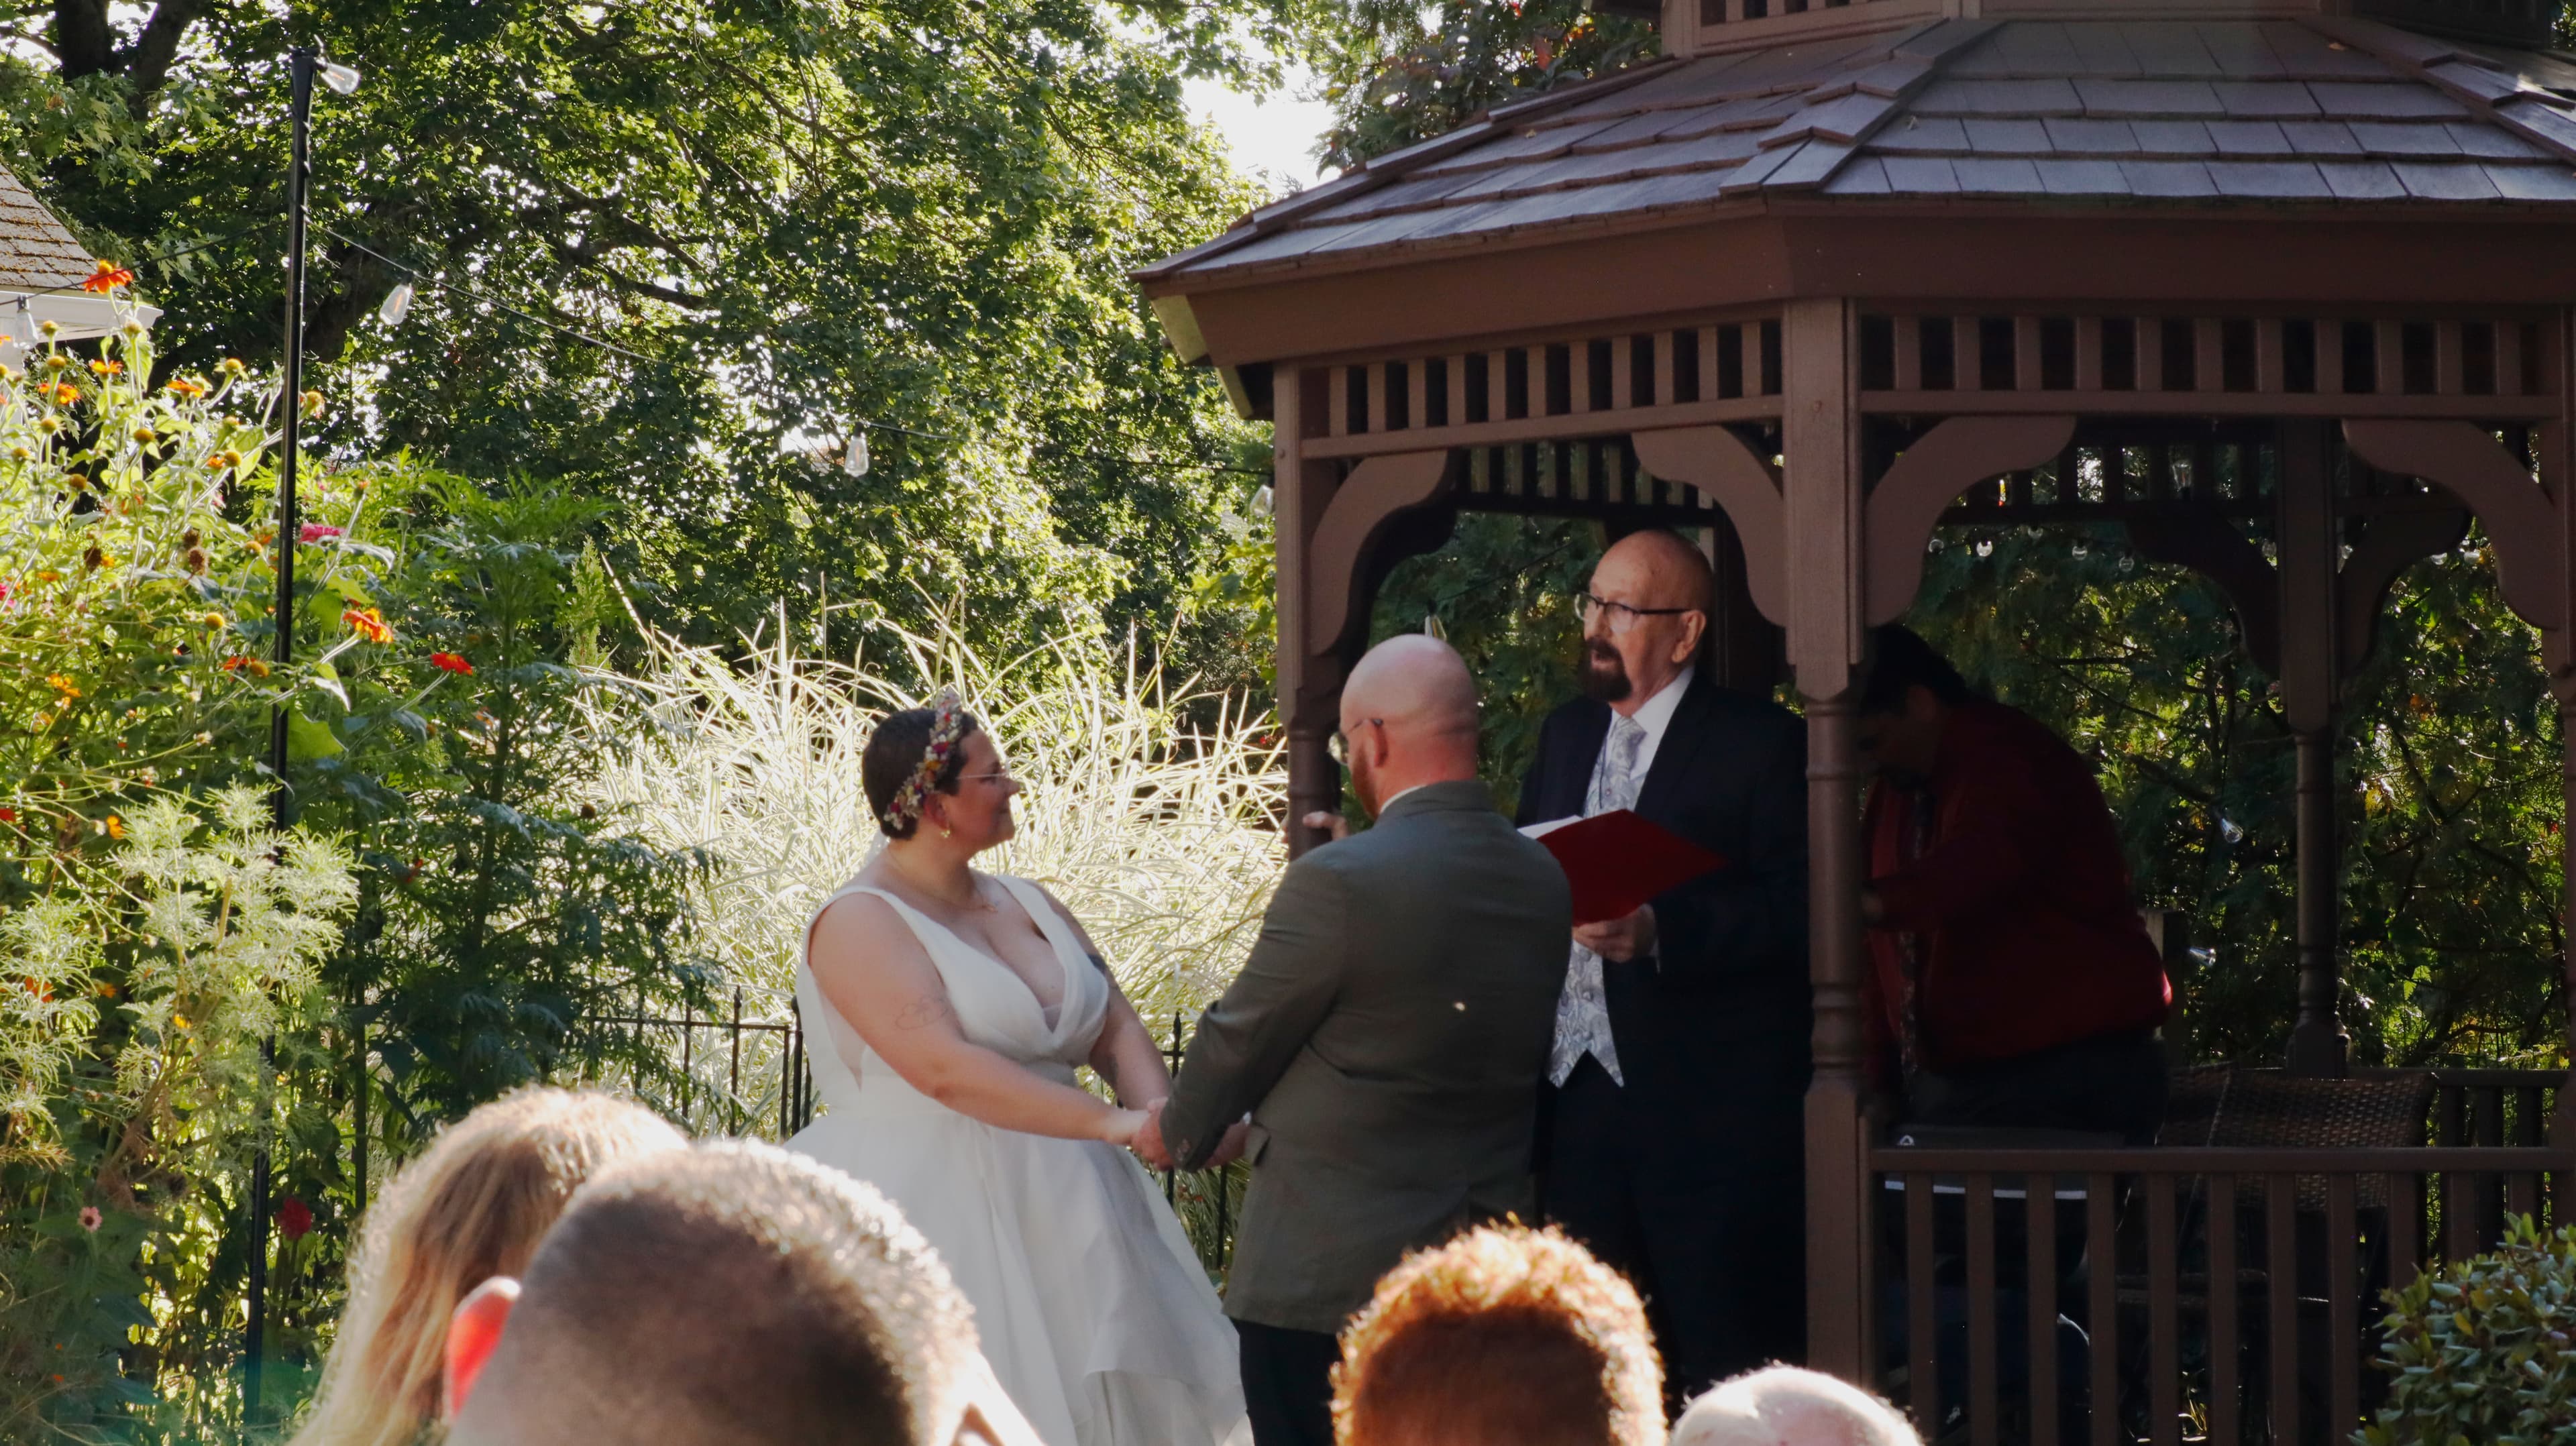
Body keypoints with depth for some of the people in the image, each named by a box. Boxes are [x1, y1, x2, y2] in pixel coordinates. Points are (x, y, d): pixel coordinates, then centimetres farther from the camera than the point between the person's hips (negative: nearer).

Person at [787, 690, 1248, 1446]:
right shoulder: (858, 921, -9)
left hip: (1053, 1217, 7)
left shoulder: (1028, 905, 14)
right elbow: (946, 1070, -20)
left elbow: (1118, 1029, 9)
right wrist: (1113, 1123, -24)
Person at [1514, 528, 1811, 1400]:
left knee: (1726, 1372, -5)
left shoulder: (1760, 746, -6)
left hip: (1709, 1121, -7)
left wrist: (1658, 932, -24)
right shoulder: (1565, 736, 16)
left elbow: (1797, 910, -14)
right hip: (1577, 1096, 7)